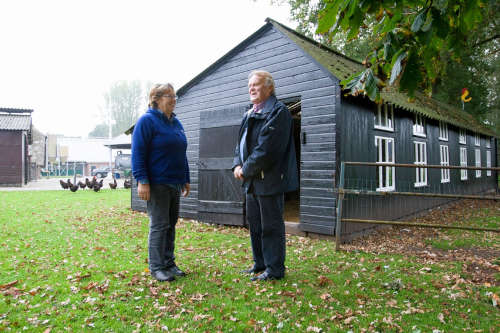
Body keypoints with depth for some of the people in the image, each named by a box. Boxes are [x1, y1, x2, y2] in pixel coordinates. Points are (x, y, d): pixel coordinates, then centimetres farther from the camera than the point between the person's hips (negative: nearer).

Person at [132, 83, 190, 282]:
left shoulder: (176, 122, 16)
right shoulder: (147, 120, -7)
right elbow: (138, 153, -13)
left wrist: (186, 179, 18)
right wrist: (142, 181, -19)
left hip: (175, 183, 8)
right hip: (157, 184, -8)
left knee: (171, 225, 13)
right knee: (159, 225, -2)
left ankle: (169, 263, 23)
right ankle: (156, 267, 10)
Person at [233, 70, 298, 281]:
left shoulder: (278, 112, -11)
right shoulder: (249, 114, 18)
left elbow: (267, 149, -20)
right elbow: (241, 143, 18)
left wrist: (246, 170, -14)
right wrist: (237, 165, 0)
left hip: (270, 180, -9)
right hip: (253, 180, 10)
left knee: (271, 226, -1)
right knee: (254, 223, 17)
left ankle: (274, 269, 14)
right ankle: (260, 264, 32)